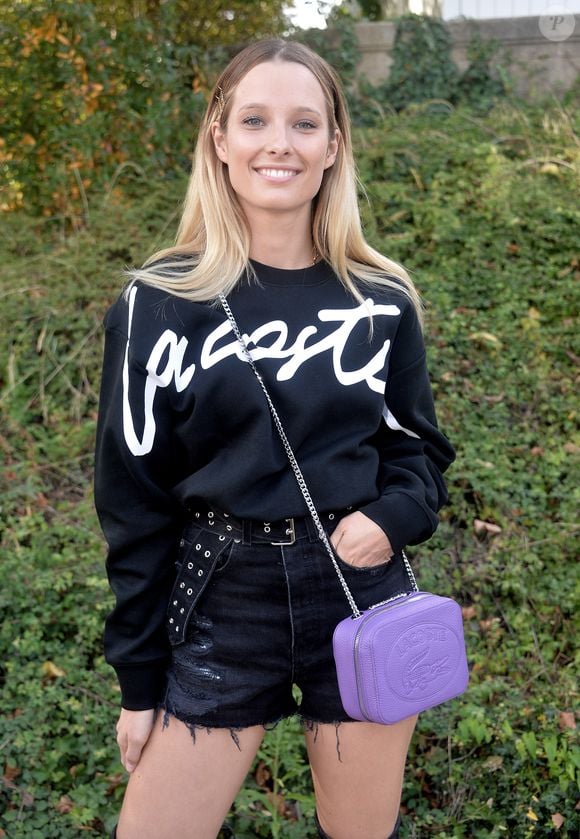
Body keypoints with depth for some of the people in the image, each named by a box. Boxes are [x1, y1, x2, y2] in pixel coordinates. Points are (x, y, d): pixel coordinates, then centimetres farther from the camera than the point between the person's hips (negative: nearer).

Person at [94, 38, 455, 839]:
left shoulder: (382, 300, -1)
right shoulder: (158, 302, -6)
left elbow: (419, 444, 10)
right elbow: (135, 500, -3)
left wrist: (394, 516, -13)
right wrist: (139, 679, 0)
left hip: (363, 604, 2)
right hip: (220, 615, -1)